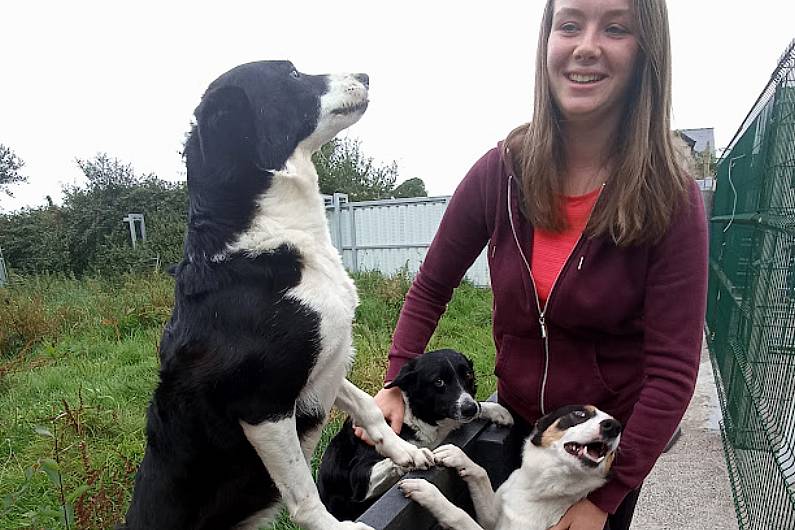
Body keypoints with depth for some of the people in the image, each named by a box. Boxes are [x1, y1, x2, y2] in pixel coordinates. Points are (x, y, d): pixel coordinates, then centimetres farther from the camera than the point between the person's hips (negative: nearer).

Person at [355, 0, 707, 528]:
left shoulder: (671, 201, -21)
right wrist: (396, 383, -13)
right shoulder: (501, 171, -16)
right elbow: (431, 288, -5)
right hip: (515, 420, 2)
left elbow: (673, 371, -19)